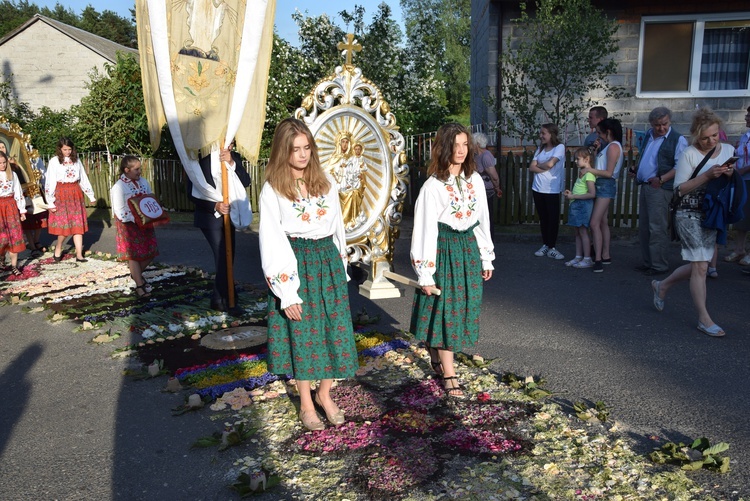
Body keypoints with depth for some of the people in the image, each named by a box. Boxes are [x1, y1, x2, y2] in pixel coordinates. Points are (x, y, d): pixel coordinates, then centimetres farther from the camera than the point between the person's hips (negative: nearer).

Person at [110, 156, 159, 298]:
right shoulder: (119, 187, -14)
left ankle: (136, 274, 35)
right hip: (129, 225, -6)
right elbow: (120, 211, -16)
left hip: (145, 223, 6)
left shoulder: (143, 182, 3)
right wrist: (136, 220, -26)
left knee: (150, 252, 9)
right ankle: (139, 285, 9)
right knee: (134, 255, 0)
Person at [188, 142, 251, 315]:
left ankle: (217, 299, 23)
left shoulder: (234, 157, 4)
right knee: (222, 258, -10)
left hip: (229, 215, 6)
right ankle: (230, 302, 0)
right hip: (210, 217, -6)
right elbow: (193, 193, -10)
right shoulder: (202, 159, -10)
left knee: (227, 258, 10)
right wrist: (214, 206, -22)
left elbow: (246, 182, -8)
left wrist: (232, 163, -20)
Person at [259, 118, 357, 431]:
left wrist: (342, 263, 11)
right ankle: (306, 403, 24)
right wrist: (286, 292, -14)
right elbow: (271, 242, -11)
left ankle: (325, 394, 28)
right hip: (296, 264, -3)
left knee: (334, 328, 7)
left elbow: (337, 224, 11)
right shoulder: (272, 190, -8)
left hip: (328, 260, 4)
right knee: (301, 332, 6)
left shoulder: (325, 181, 3)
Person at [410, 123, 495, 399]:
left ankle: (437, 356, 33)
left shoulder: (475, 180, 3)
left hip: (469, 247, 6)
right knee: (446, 310, 1)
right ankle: (449, 377, 11)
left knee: (463, 307, 12)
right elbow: (425, 229, -13)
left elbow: (482, 221, 10)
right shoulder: (433, 185, -13)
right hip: (444, 250, -5)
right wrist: (425, 274, -14)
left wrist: (486, 258, 11)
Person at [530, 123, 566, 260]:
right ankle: (545, 245, 18)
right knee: (543, 218, 9)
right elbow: (531, 167, 3)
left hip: (552, 190, -5)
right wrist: (545, 168, -11)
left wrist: (539, 165, 2)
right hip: (537, 188, 5)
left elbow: (550, 164, -16)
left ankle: (551, 248, 3)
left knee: (553, 219, -3)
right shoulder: (540, 149, 13)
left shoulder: (560, 147, -4)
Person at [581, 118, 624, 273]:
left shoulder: (613, 146, -13)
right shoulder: (610, 146, 17)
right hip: (602, 186, 11)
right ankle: (605, 256, 23)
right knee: (603, 222, 15)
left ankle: (598, 260, -17)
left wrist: (591, 170, -18)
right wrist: (596, 151, 8)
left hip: (606, 186, -11)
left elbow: (609, 173, -18)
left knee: (594, 224, -15)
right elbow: (603, 168, 10)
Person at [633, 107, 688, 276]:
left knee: (657, 228, -8)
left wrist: (661, 179, -20)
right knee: (644, 227, 12)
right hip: (645, 186, 8)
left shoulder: (678, 140, -6)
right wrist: (636, 168, 13)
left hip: (660, 188, -8)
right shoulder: (648, 135, 15)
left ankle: (659, 265, -1)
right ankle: (647, 262, 21)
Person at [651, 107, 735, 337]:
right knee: (700, 266, -9)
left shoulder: (728, 150, 6)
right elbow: (680, 188, -13)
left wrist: (731, 175, -10)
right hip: (690, 215, -6)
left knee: (698, 265, 12)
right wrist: (708, 175, -24)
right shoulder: (689, 154, -10)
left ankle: (662, 285, 35)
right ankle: (704, 319, -2)